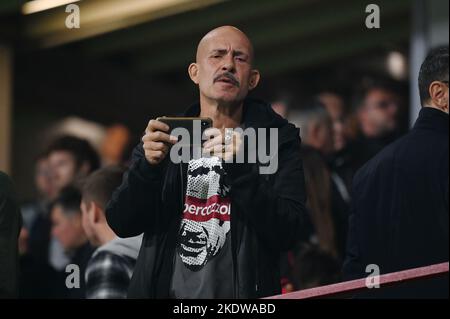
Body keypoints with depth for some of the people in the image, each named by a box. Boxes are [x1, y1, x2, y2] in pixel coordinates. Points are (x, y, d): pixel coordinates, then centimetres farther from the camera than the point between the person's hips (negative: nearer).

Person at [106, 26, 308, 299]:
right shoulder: (166, 137, 7)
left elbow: (286, 234, -11)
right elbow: (122, 225, 1)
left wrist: (240, 169, -22)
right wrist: (147, 166, -16)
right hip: (165, 290, 2)